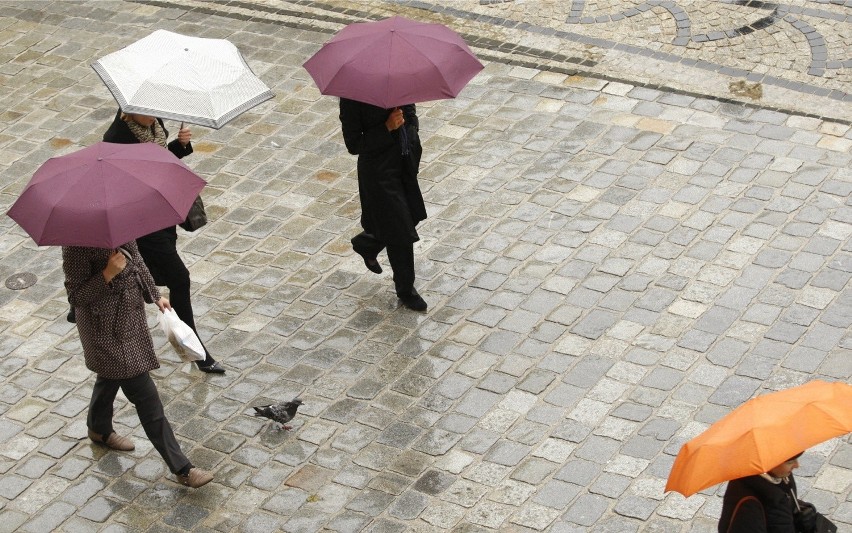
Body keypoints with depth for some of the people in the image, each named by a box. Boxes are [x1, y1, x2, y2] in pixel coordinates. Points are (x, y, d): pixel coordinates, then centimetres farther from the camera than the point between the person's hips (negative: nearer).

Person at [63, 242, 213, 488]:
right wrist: (107, 275, -36)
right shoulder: (77, 243, -27)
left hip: (130, 308, 8)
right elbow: (76, 296, -23)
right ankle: (182, 468, 1)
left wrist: (155, 295, 16)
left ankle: (99, 430, 59)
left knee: (112, 373, 31)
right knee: (144, 394, -5)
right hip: (106, 327, -8)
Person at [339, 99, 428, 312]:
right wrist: (387, 128, -29)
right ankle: (405, 290, 24)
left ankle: (366, 244, 46)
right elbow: (353, 144, -19)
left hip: (407, 158, 6)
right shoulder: (353, 96, -22)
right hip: (378, 168, -6)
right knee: (400, 230, 3)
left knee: (411, 216, 18)